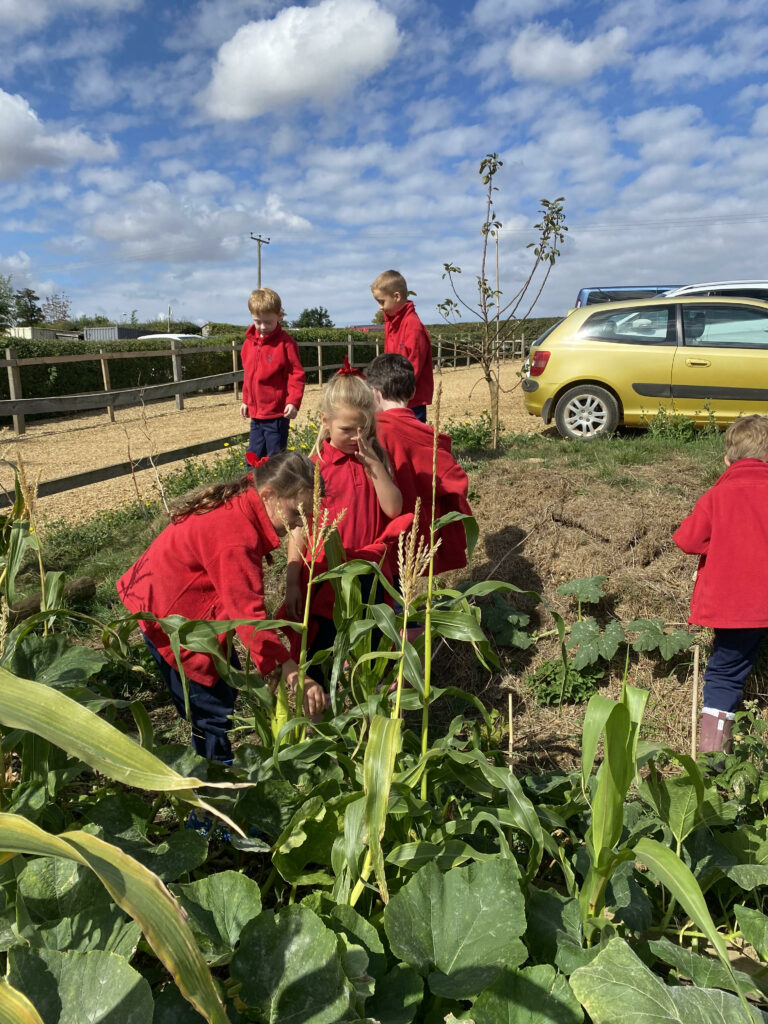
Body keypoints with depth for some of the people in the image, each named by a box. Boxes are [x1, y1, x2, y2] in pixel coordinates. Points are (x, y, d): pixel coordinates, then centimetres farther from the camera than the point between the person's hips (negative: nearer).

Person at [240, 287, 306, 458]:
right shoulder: (249, 342, 8)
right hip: (256, 413, 6)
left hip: (277, 413, -6)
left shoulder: (285, 343, -11)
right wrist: (246, 400, 20)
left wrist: (293, 401, -20)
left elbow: (297, 374, -11)